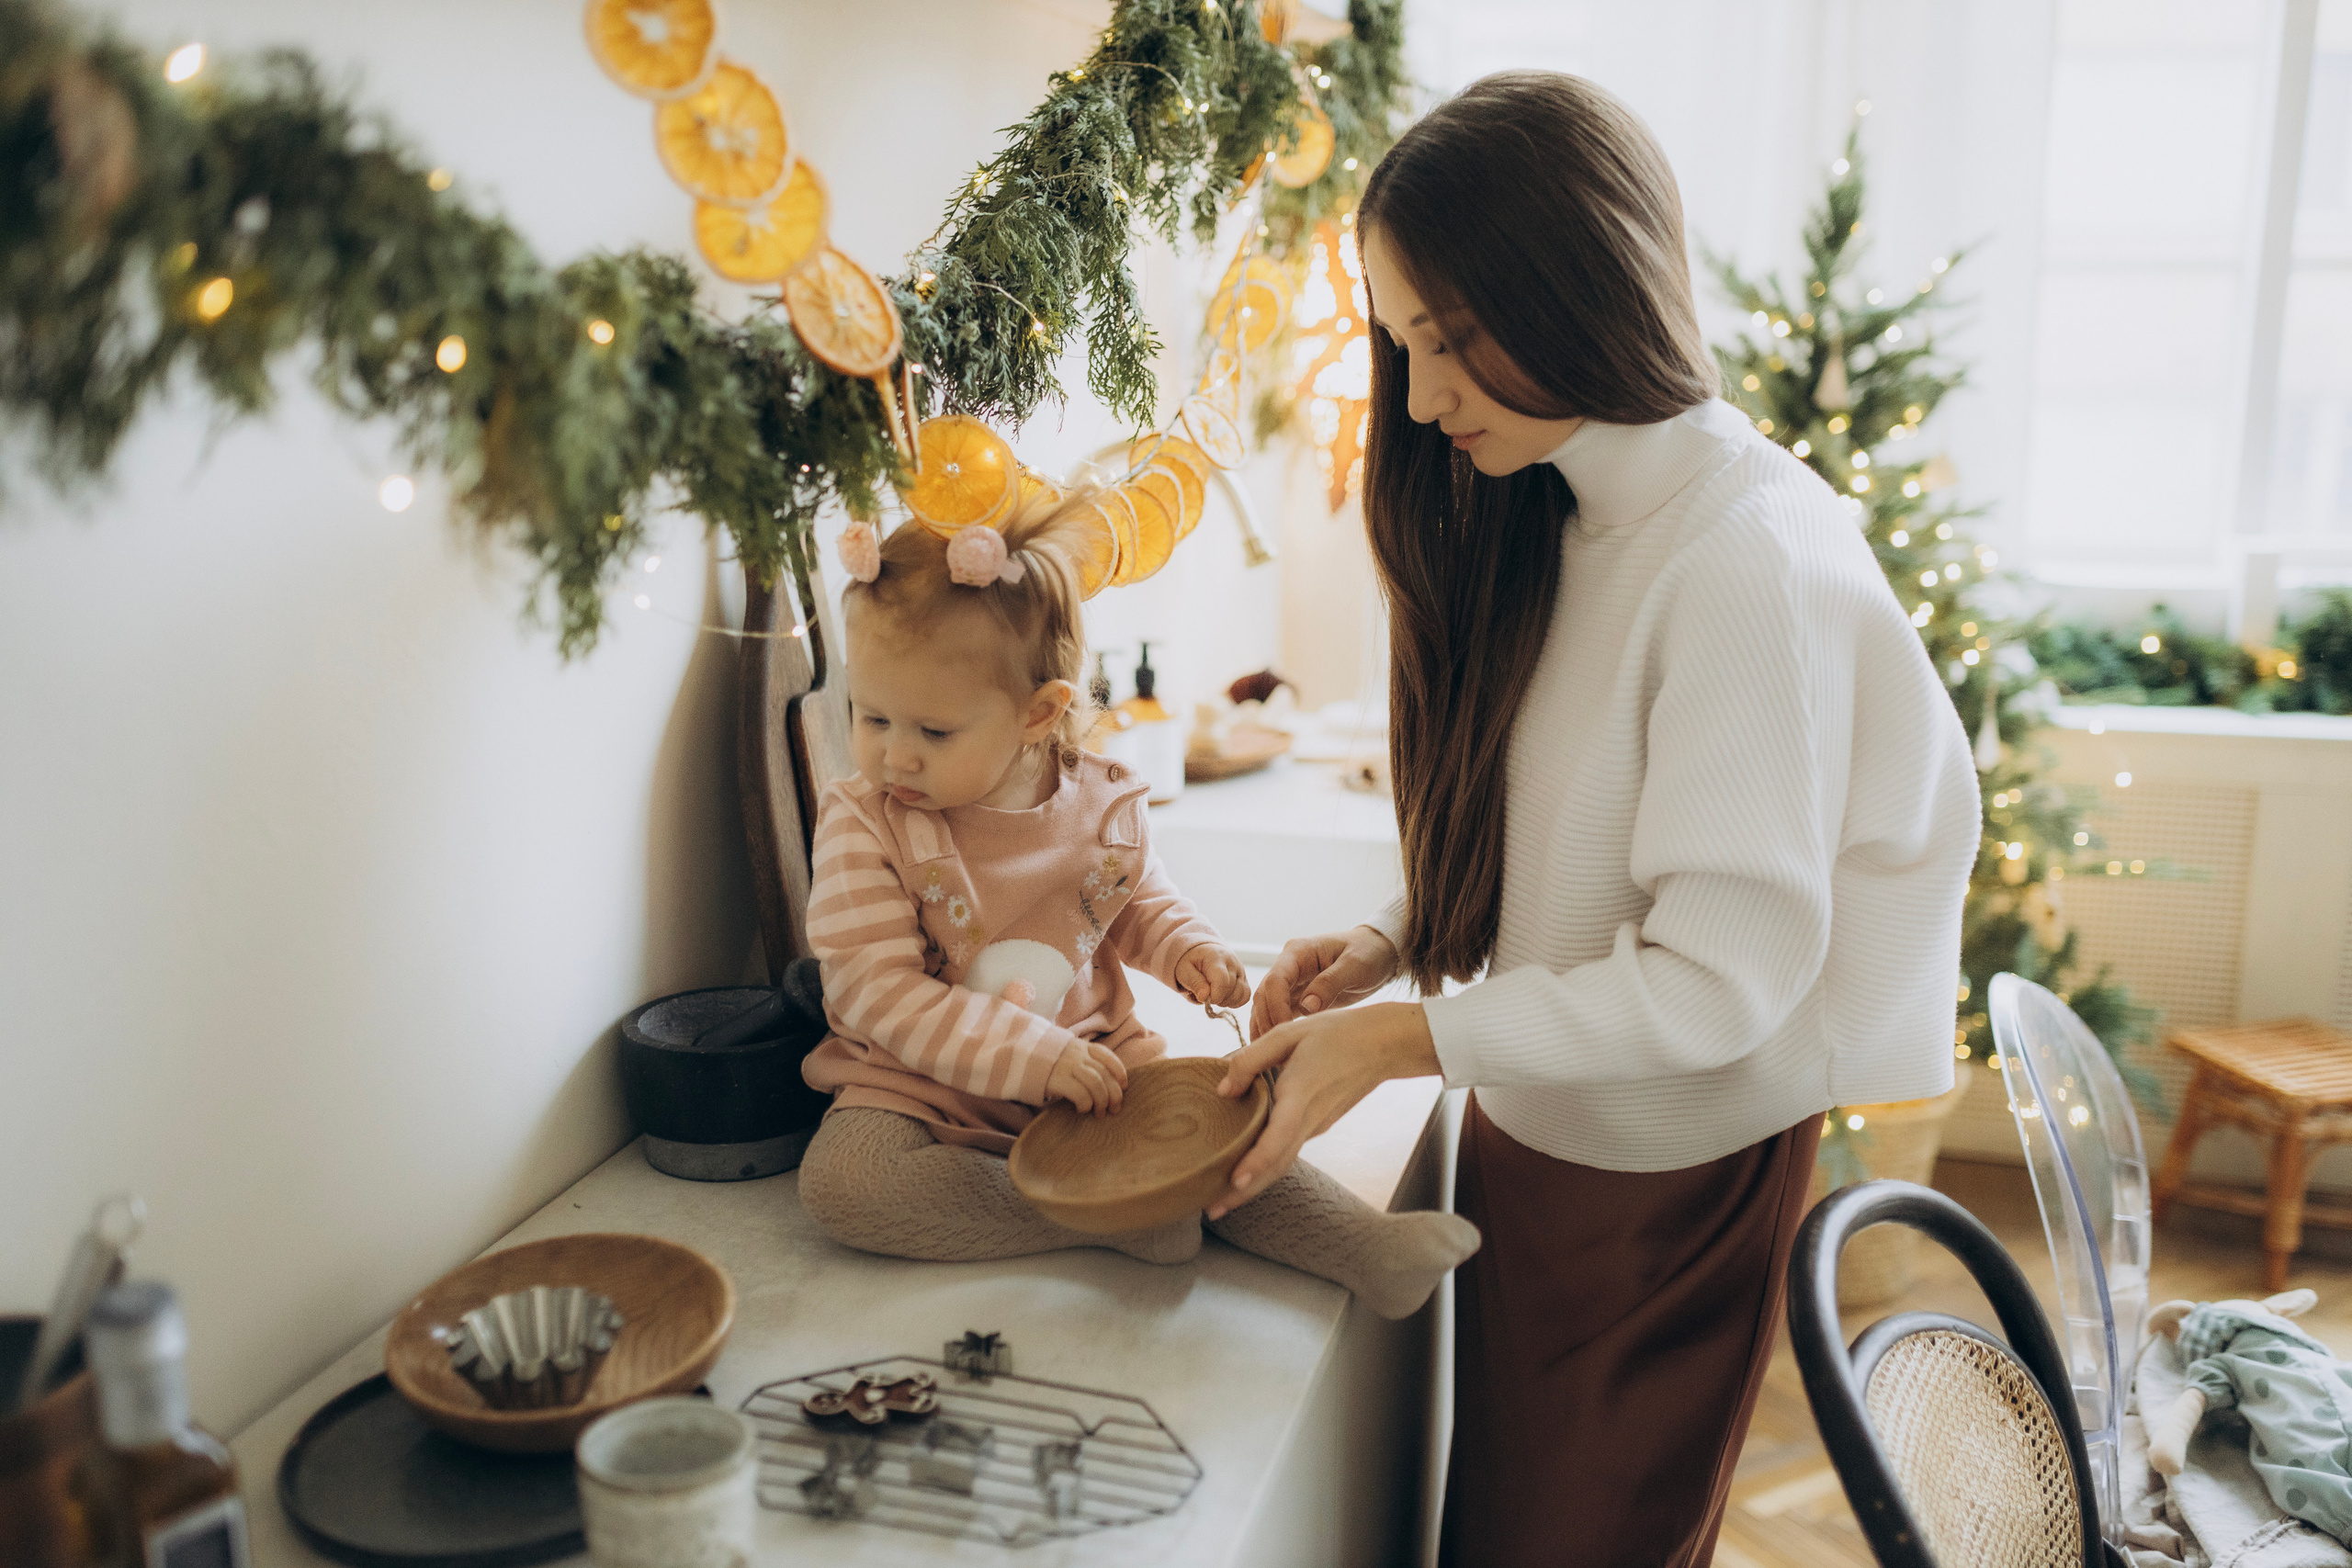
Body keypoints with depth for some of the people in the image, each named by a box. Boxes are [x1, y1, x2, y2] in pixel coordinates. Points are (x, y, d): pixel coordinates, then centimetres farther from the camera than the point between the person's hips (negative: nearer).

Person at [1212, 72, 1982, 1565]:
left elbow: (1724, 976, -25)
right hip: (1529, 1132, 7)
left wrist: (1398, 1039, -22)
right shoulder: (1550, 524, 3)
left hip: (1670, 1176, -7)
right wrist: (1395, 940, -5)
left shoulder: (1752, 561, -24)